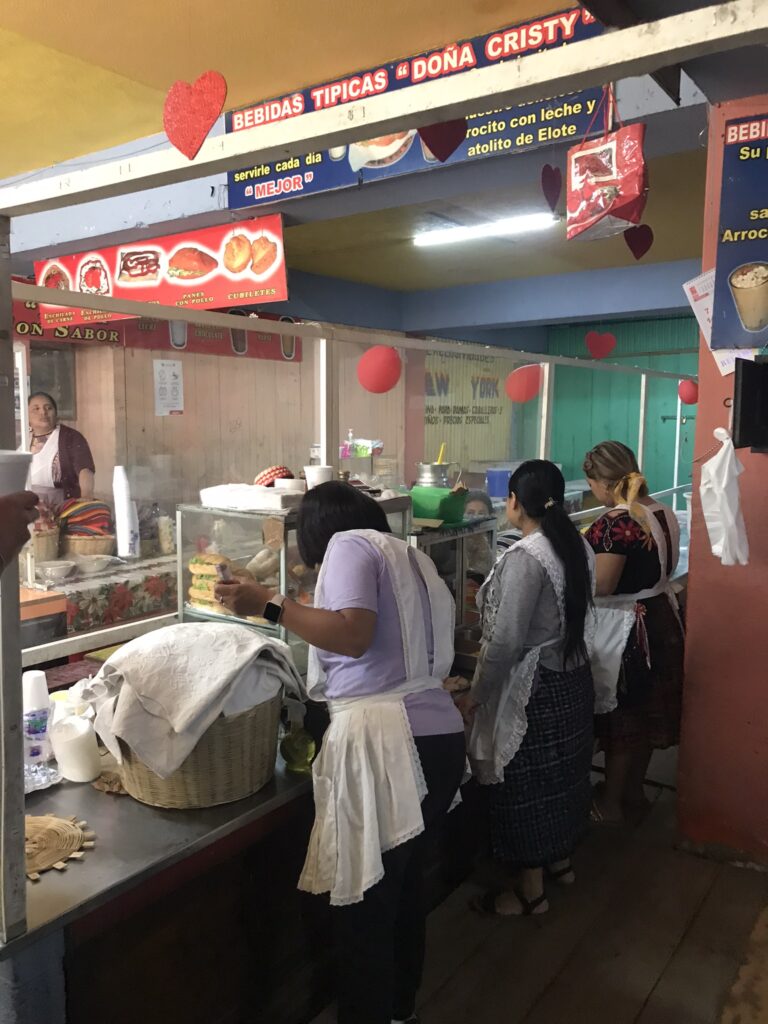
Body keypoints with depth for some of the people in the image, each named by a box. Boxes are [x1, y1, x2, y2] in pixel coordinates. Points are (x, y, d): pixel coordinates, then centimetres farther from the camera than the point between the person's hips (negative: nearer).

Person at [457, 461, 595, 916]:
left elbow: (507, 642, -24)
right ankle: (562, 860, 42)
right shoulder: (578, 546, 2)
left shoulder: (525, 557, -24)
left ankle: (531, 891, 23)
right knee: (564, 774, 23)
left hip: (535, 689, -9)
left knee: (528, 787, 7)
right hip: (574, 676, 9)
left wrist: (477, 694, -13)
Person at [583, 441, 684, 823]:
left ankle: (610, 803, 22)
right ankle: (634, 789, 37)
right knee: (649, 711, 19)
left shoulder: (614, 523, -24)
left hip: (623, 630, -8)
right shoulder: (664, 513, 3)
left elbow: (601, 585, -25)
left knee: (620, 717, 6)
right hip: (662, 620, 8)